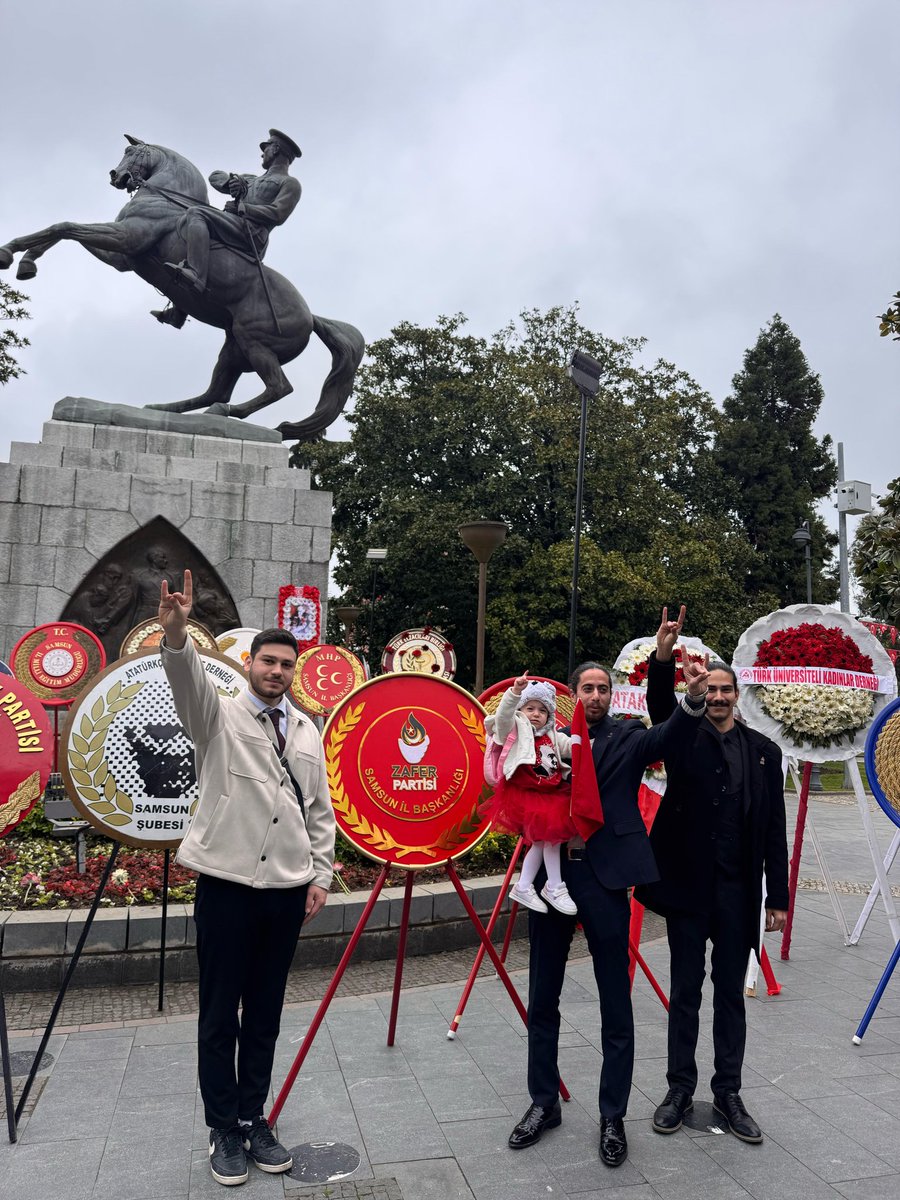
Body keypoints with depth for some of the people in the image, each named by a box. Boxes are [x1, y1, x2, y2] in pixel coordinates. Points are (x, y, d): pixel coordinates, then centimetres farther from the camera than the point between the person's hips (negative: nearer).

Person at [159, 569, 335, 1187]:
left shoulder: (308, 731, 8)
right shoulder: (219, 717, -4)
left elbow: (321, 810, 12)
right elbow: (189, 679, -27)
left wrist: (321, 873, 6)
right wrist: (176, 634, -47)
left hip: (287, 890, 4)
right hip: (227, 884, -3)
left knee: (265, 1014, 14)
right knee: (220, 1015, 8)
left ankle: (254, 1120, 30)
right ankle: (224, 1131, 24)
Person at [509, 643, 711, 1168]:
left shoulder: (627, 737, 1)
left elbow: (670, 737, -18)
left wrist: (694, 698, -39)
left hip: (604, 877, -3)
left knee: (616, 1005, 8)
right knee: (542, 1000, 14)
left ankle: (613, 1117, 26)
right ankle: (544, 1104, 33)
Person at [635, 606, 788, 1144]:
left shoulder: (764, 750, 5)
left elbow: (775, 830, 5)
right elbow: (660, 706, -22)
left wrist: (778, 897, 2)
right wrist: (663, 657, -40)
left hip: (738, 891, 2)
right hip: (688, 885, -2)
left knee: (731, 995, 14)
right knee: (685, 993, 11)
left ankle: (728, 1093, 28)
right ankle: (680, 1089, 25)